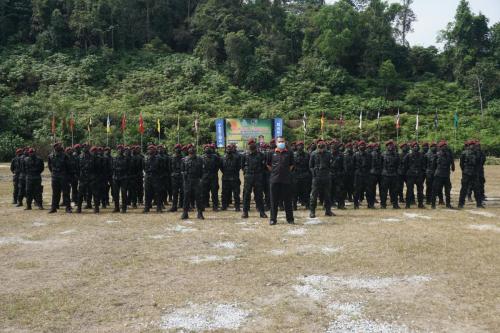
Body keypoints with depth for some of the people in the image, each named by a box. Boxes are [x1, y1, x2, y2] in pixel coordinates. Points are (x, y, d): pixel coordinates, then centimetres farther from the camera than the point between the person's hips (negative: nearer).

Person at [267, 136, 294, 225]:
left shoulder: (289, 153, 4)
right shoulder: (272, 153, 4)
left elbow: (291, 165, 14)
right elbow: (268, 165, 13)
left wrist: (286, 172, 8)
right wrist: (274, 172, 8)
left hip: (286, 180, 0)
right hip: (274, 180, 0)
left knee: (287, 200, 6)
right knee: (274, 200, 5)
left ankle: (290, 218, 14)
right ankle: (273, 219, 12)